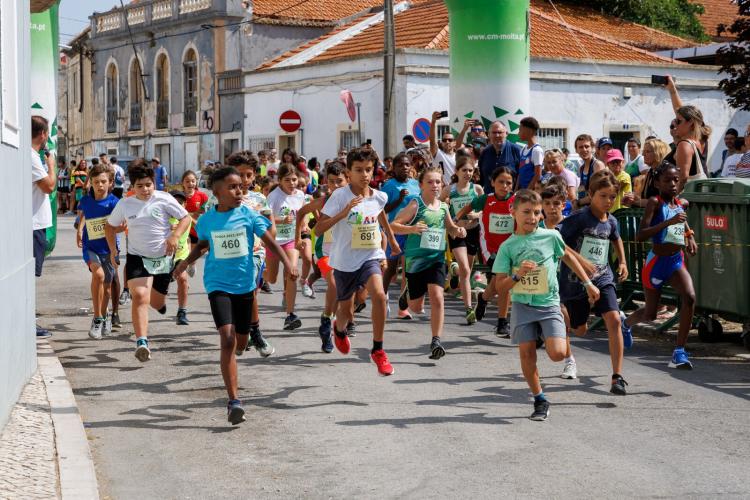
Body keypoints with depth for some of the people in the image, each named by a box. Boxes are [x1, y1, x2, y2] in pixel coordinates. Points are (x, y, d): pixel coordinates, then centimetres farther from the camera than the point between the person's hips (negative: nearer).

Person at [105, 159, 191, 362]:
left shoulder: (164, 199, -7)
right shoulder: (125, 204, 0)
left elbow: (185, 217, -1)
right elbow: (110, 226, 15)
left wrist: (175, 236, -17)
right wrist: (113, 250, 9)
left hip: (163, 258, 0)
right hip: (137, 258, 0)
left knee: (157, 303, 11)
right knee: (139, 296, -22)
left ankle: (160, 301, 53)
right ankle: (141, 342, -29)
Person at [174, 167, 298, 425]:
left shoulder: (249, 215, -5)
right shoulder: (206, 220, -2)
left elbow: (269, 240, -7)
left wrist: (287, 262, -22)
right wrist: (186, 262, 2)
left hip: (245, 284, 2)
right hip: (218, 285, -2)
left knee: (241, 341, 14)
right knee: (227, 337, -19)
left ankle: (229, 369, 53)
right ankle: (234, 401, -21)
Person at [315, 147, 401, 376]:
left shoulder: (379, 197, -3)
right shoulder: (340, 196, -16)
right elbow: (318, 229, -20)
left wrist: (392, 240, 32)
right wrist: (343, 213, -32)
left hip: (370, 257, 2)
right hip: (344, 261, -2)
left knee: (379, 295, -25)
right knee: (345, 309, 15)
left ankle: (378, 350, -10)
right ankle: (339, 330, 55)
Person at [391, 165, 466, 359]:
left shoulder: (443, 207, 5)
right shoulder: (415, 205, -10)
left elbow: (450, 228, 24)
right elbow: (393, 226, -13)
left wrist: (458, 231, 1)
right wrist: (411, 229, -29)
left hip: (436, 259, 2)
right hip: (415, 259, -2)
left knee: (437, 297, -18)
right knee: (415, 307, 11)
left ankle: (436, 341, -13)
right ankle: (407, 294, 50)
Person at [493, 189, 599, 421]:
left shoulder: (551, 236, -1)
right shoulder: (508, 247, -3)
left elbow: (568, 256, 18)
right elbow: (501, 287, -3)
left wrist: (588, 284, 20)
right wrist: (518, 275, -22)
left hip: (549, 304, 0)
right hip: (522, 305, 0)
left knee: (557, 354, -14)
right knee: (526, 353, -1)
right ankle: (540, 400, 15)